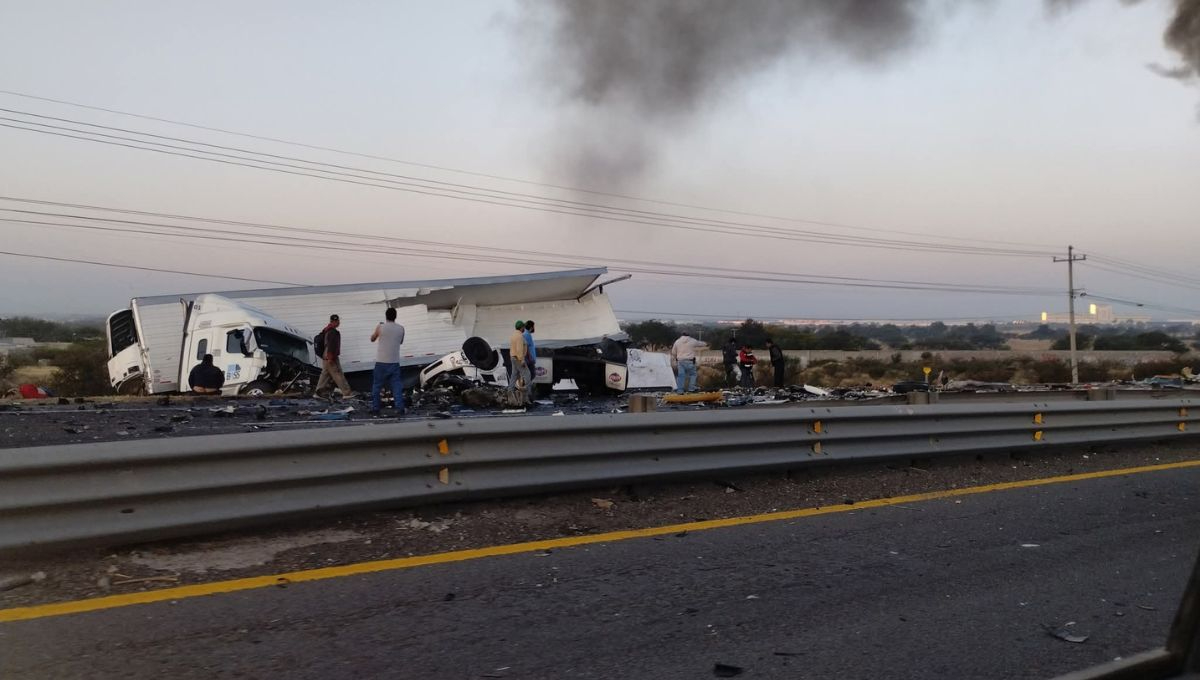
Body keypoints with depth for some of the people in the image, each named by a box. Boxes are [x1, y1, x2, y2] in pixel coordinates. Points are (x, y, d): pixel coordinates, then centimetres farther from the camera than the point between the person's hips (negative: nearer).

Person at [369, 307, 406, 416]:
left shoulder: (380, 327, -7)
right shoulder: (401, 328, 0)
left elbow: (372, 339, 11)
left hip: (381, 362, -2)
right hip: (394, 362, 2)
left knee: (377, 386, 9)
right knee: (397, 386, 3)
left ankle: (375, 409, 11)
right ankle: (400, 408, -4)